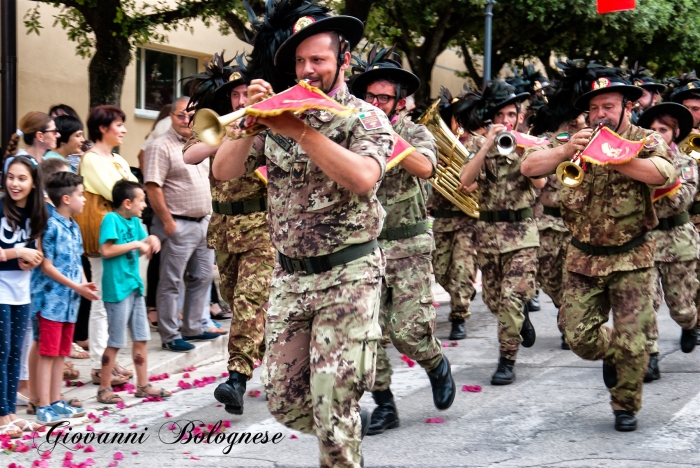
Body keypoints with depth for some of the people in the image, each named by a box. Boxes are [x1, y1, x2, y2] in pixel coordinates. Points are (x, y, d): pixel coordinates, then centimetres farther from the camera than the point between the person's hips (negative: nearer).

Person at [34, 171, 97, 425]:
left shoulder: (75, 227, 11)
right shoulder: (52, 226, -14)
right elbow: (47, 266, -16)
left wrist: (85, 284, -1)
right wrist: (77, 287, -15)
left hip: (69, 301, 8)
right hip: (52, 300, -8)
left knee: (61, 353, 13)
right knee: (48, 353, -4)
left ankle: (56, 401, 20)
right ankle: (44, 407, -1)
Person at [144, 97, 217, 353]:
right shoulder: (162, 147, -11)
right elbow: (153, 187, -17)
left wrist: (210, 216, 15)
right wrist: (167, 222, -18)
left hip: (203, 223, 8)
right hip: (178, 225, -8)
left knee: (201, 278, 14)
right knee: (171, 283, -2)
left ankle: (192, 329, 24)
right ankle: (169, 336, 2)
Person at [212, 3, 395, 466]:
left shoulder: (365, 117, -5)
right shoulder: (279, 116, 7)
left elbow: (363, 178, -25)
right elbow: (224, 171, 1)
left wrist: (301, 131, -24)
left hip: (348, 276, -5)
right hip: (289, 276, 5)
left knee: (333, 409, -5)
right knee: (285, 402, 10)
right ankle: (353, 426, 37)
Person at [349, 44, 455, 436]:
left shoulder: (415, 133, -1)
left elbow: (424, 167, -24)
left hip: (408, 246, -3)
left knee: (407, 330, -9)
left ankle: (438, 365, 23)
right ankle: (384, 405, 13)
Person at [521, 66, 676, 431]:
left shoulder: (645, 141, -3)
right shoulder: (576, 143, 5)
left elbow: (663, 174, -26)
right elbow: (528, 167, -6)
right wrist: (564, 151, -24)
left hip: (631, 260, -3)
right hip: (583, 260, 3)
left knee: (632, 342, -5)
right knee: (579, 337, 0)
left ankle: (625, 405, 17)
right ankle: (611, 354, 34)